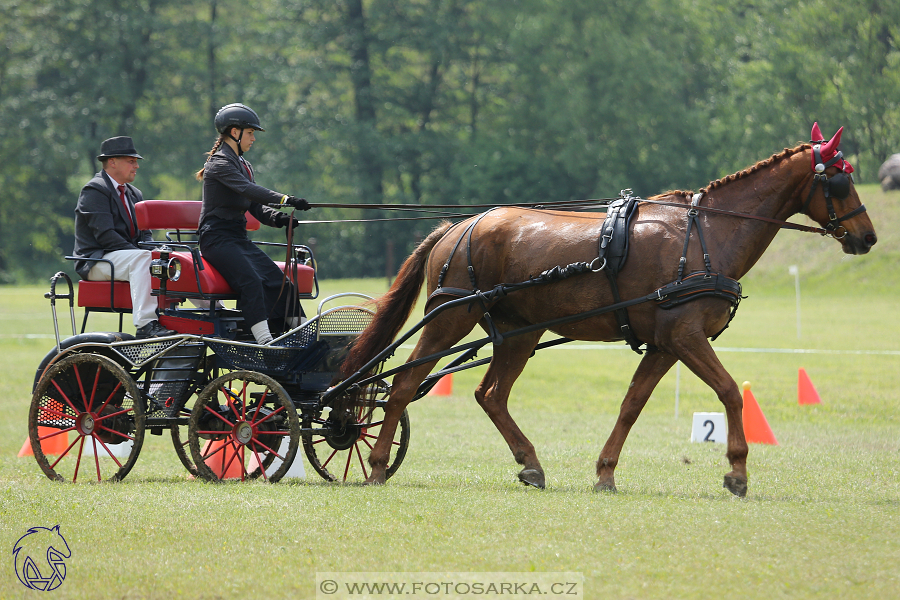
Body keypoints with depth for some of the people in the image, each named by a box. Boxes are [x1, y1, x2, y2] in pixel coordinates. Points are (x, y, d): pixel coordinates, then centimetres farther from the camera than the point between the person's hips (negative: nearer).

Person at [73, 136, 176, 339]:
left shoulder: (134, 194, 21)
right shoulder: (95, 190, -7)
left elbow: (145, 234, 16)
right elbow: (104, 235, -18)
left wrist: (153, 251, -8)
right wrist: (144, 253, -24)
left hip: (129, 256, 8)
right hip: (97, 260, -8)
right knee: (142, 258, -35)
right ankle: (145, 325, -44)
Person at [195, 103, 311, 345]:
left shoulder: (244, 166, 19)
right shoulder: (219, 163, -9)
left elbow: (256, 207, 13)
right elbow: (246, 189, -26)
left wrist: (277, 218, -10)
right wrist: (284, 199, -38)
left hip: (239, 238, 9)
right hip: (217, 237, -9)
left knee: (281, 282, -8)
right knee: (251, 280, -29)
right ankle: (265, 343, -36)